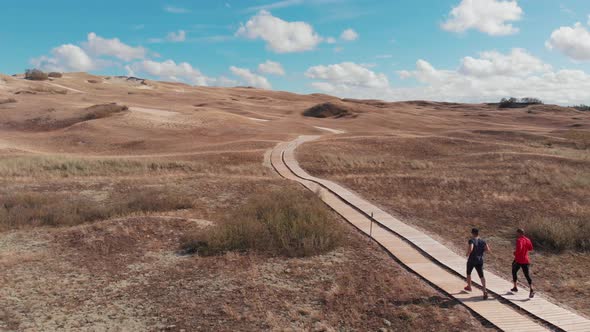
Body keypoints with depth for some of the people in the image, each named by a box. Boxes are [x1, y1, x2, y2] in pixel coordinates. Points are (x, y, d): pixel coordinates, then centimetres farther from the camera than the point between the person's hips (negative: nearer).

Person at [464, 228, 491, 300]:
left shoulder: (471, 240, -13)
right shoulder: (482, 241, 4)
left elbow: (470, 248, -29)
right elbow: (488, 249, -2)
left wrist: (467, 254, -12)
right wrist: (481, 250, 12)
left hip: (471, 260, -3)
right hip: (480, 261, 3)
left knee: (468, 273, 21)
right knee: (481, 276, 1)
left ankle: (469, 287, 38)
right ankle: (484, 290, -17)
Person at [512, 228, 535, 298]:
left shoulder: (519, 240, -14)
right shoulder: (528, 240, 7)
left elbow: (519, 248, -28)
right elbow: (530, 248, 18)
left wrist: (515, 252, -11)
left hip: (518, 260, -5)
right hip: (526, 260, 5)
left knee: (514, 272, 17)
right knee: (527, 275, 1)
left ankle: (515, 288, 23)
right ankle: (531, 290, -16)